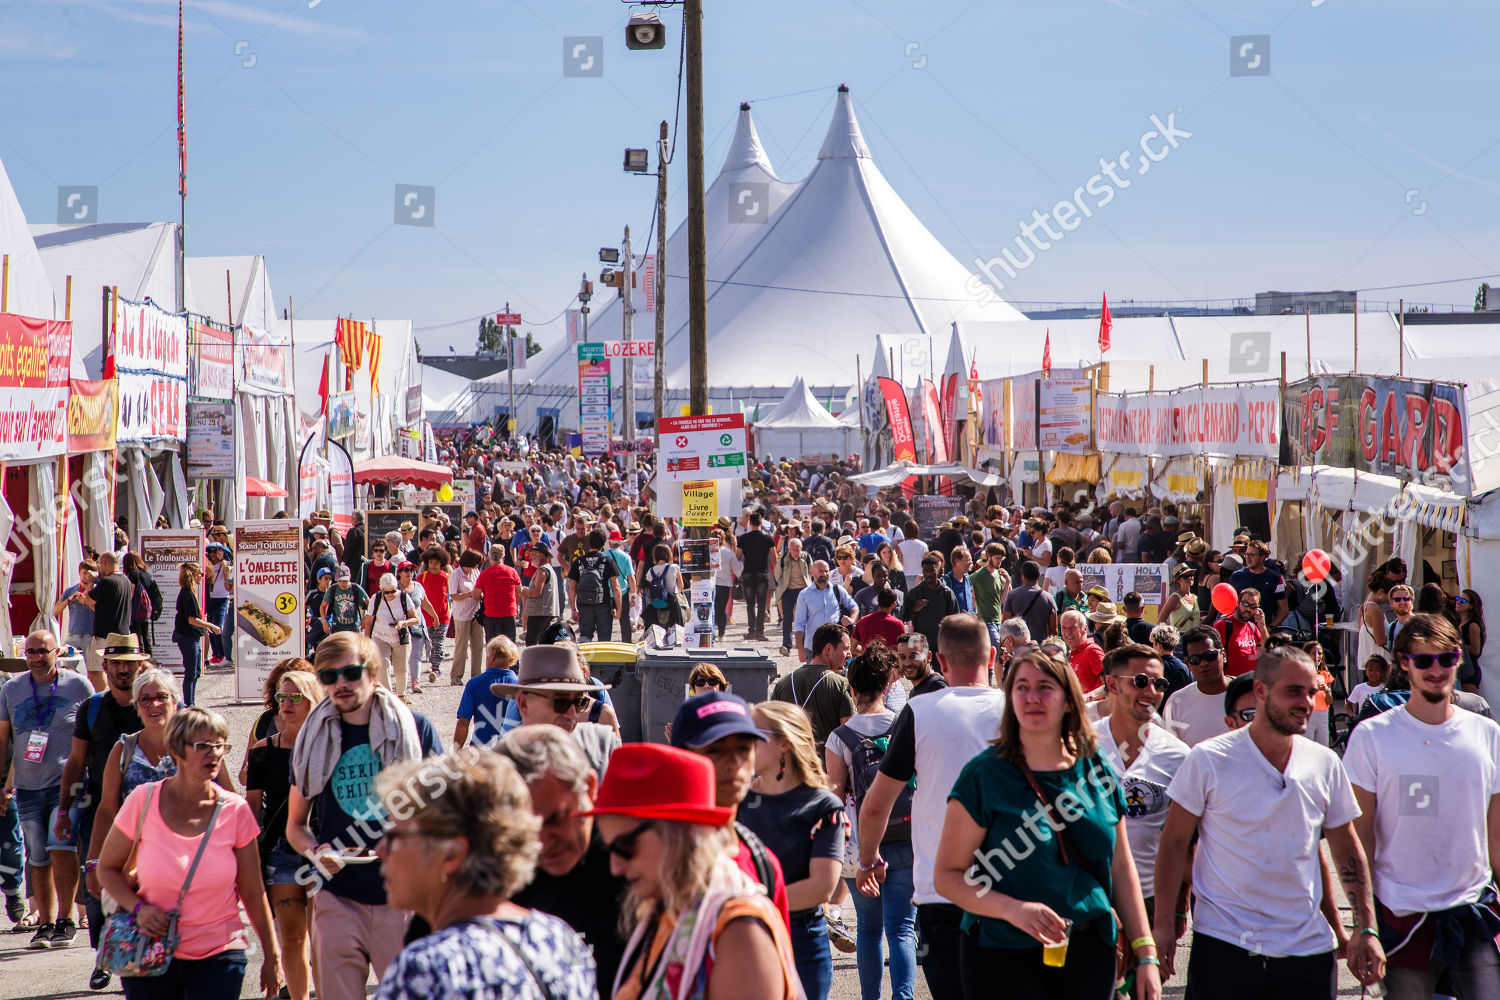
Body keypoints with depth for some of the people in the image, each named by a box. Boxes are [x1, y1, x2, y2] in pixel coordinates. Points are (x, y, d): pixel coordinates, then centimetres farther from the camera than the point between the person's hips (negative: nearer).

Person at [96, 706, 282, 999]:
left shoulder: (236, 811, -3)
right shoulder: (144, 801, -6)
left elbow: (253, 893, 4)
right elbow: (108, 869, 6)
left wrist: (271, 957, 7)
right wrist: (138, 908, -12)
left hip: (218, 956, 0)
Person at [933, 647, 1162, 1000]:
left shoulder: (1095, 767, 6)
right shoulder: (985, 774, -7)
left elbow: (1120, 867, 11)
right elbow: (947, 875, -8)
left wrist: (1145, 955, 6)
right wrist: (1012, 909, -24)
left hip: (1089, 955, 4)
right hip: (1004, 957, -4)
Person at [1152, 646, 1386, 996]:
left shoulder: (1325, 764, 5)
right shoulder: (1208, 760, -5)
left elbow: (1347, 850, 12)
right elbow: (1174, 842, -1)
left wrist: (1367, 929, 5)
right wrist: (1164, 921, -7)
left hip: (1307, 951, 3)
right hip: (1222, 948, -3)